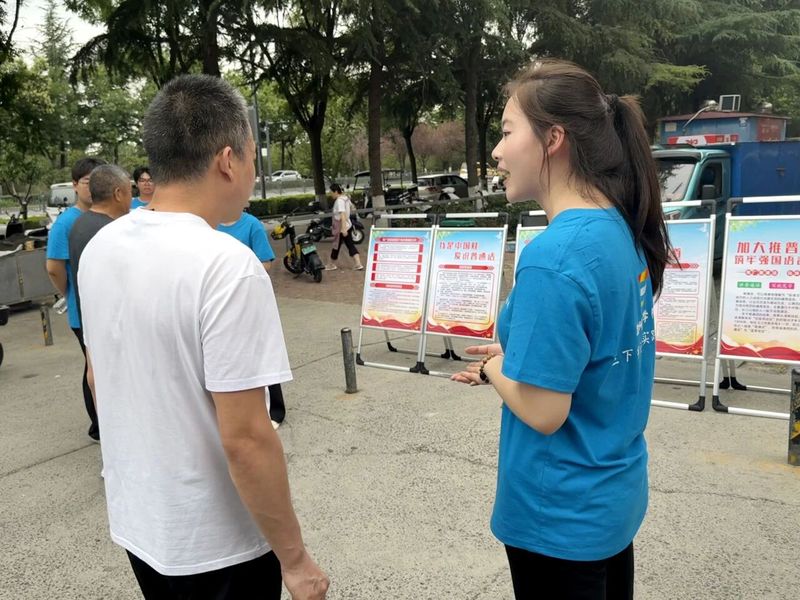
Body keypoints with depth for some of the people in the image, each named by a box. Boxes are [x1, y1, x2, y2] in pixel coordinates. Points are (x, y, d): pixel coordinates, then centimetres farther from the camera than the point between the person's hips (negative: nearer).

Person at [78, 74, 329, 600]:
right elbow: (245, 439, -26)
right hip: (214, 545, -6)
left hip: (135, 522, 7)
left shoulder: (99, 249, -2)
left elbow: (101, 379, 9)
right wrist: (294, 557, -14)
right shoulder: (226, 265, -26)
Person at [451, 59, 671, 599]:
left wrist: (495, 366, -8)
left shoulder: (554, 256, -28)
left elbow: (543, 412, -25)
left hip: (562, 512, -8)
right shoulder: (621, 231, -1)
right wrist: (514, 360, 3)